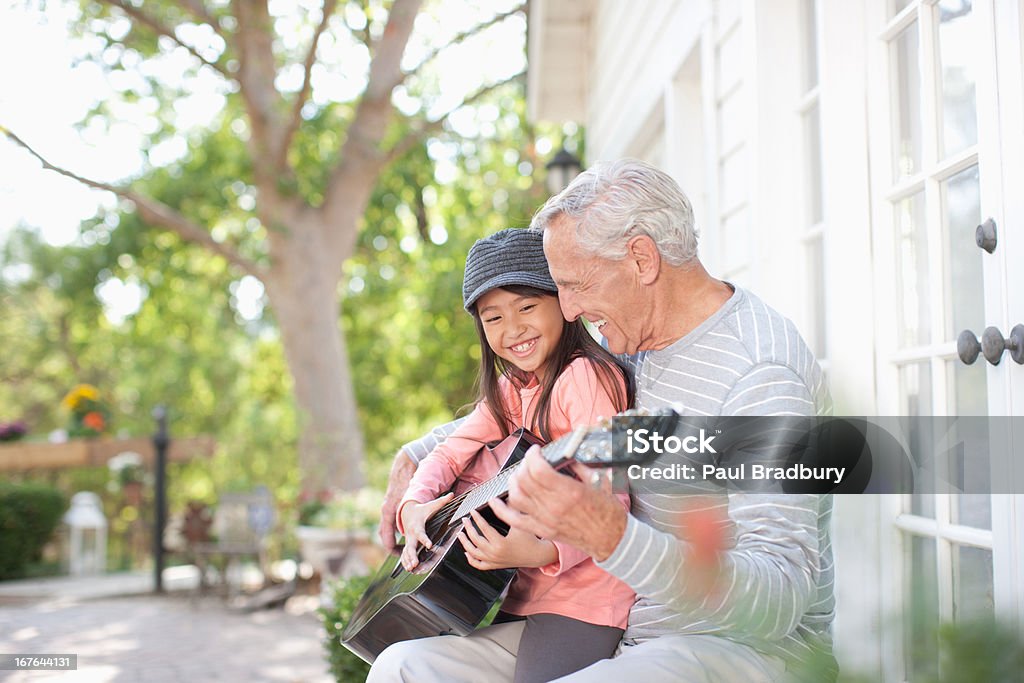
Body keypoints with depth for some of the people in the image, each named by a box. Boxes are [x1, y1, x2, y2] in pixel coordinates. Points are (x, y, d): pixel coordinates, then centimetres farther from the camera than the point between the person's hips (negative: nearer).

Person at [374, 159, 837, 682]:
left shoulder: (760, 376, -21)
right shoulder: (636, 346, 8)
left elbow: (782, 599, -29)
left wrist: (609, 537, -42)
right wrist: (419, 456, 16)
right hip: (630, 631, 9)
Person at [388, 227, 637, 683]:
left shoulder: (586, 376, -15)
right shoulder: (513, 388, 12)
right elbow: (450, 452, 10)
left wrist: (544, 552, -39)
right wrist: (413, 507, -10)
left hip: (581, 599, -8)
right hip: (519, 593, 8)